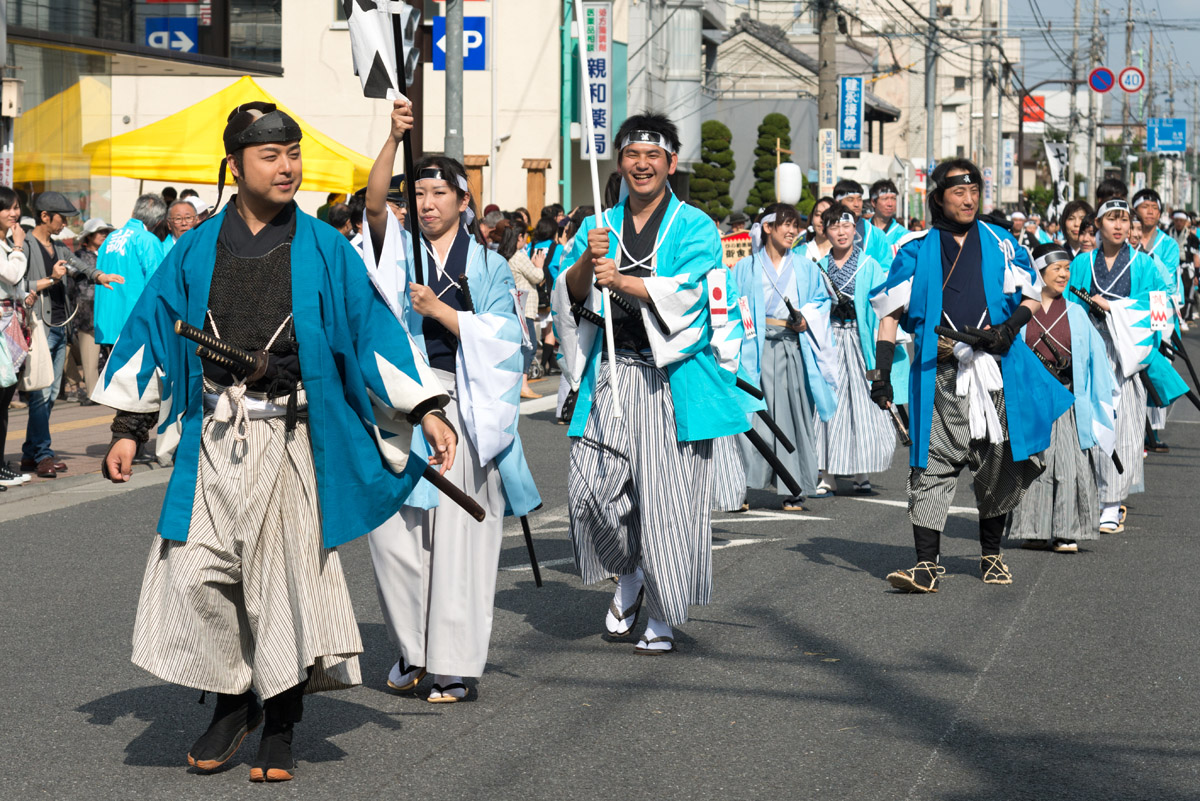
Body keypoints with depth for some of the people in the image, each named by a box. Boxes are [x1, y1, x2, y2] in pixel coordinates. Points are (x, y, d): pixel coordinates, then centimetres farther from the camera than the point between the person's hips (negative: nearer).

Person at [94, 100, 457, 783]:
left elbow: (372, 325, 2)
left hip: (291, 438, -1)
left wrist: (427, 409, -3)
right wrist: (129, 427, 9)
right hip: (214, 439, 2)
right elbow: (155, 330, 12)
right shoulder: (198, 251, 6)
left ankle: (280, 732, 14)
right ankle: (235, 702, 18)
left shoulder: (323, 249, 2)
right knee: (197, 574, -4)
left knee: (285, 573, 1)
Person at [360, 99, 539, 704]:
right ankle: (412, 649, 12)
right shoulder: (400, 251, 10)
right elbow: (374, 204, -9)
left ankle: (454, 664, 3)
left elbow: (499, 337, -2)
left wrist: (437, 309, -12)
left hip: (462, 408, -1)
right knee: (393, 527, -4)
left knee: (458, 532, -2)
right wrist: (394, 138, -22)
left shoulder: (488, 267, 9)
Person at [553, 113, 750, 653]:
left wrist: (622, 281, -23)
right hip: (610, 377, 3)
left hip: (671, 379, -3)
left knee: (667, 497, -4)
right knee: (592, 487, -6)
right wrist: (587, 260, -14)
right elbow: (569, 296, 5)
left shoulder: (695, 228, 3)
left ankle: (663, 618, 9)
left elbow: (685, 292, -13)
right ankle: (628, 576, 22)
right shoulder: (600, 227, 14)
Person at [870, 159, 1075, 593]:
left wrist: (1010, 326, -6)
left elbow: (1031, 296, 15)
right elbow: (890, 311, 7)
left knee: (998, 461, 8)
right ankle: (927, 563, -9)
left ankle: (991, 553, 24)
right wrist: (881, 373, 0)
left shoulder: (999, 243, 11)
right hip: (940, 374, -2)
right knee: (933, 465, -9)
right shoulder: (917, 250, 6)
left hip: (996, 368, 2)